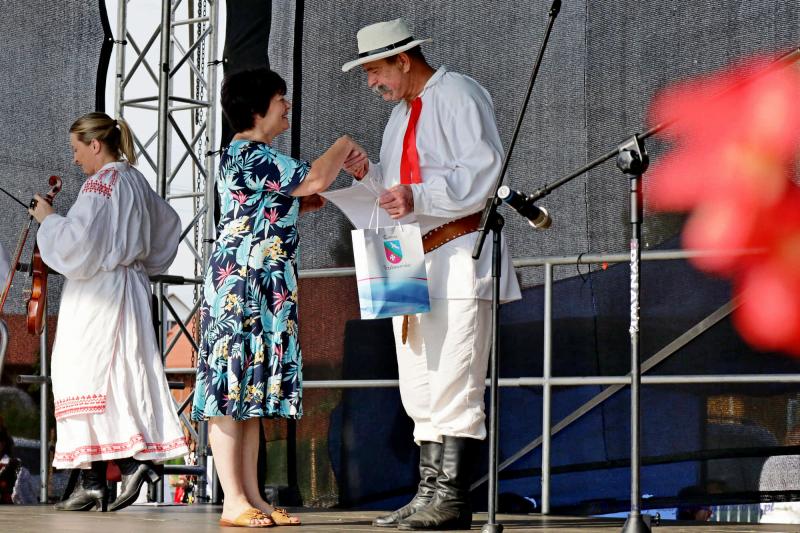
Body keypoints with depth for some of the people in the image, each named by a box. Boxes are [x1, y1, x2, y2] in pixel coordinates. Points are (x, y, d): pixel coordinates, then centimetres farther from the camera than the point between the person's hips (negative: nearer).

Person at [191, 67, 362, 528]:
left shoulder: (261, 157, 19)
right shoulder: (247, 154, -13)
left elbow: (298, 195, 24)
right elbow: (315, 181, -20)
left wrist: (338, 165, 13)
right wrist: (344, 145, -3)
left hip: (268, 290, 10)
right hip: (240, 285, -10)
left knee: (252, 389, 8)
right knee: (231, 387, -8)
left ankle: (252, 498, 9)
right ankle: (234, 502, -9)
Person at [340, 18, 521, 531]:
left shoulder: (459, 95, -4)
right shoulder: (401, 114, 24)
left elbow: (483, 170, -16)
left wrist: (419, 197, -25)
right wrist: (371, 174, 8)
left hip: (459, 255, -10)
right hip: (412, 261, 10)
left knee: (453, 385, -12)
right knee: (419, 390, 8)